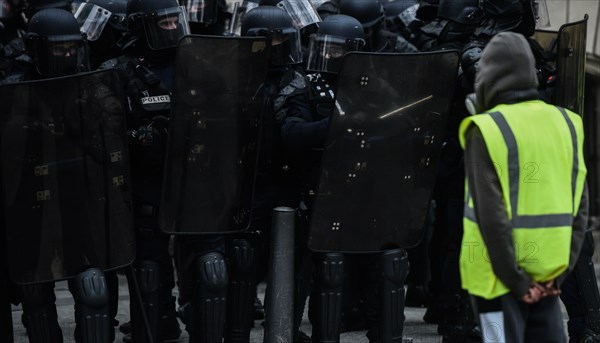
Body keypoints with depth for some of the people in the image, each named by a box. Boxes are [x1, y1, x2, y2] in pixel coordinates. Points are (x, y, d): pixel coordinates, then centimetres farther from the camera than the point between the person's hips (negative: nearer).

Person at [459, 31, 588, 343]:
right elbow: (580, 206, 4)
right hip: (546, 275, 5)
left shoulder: (487, 130, -12)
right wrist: (560, 272, 5)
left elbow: (491, 215, -17)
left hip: (500, 274, -5)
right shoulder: (565, 124, 5)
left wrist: (516, 281, -11)